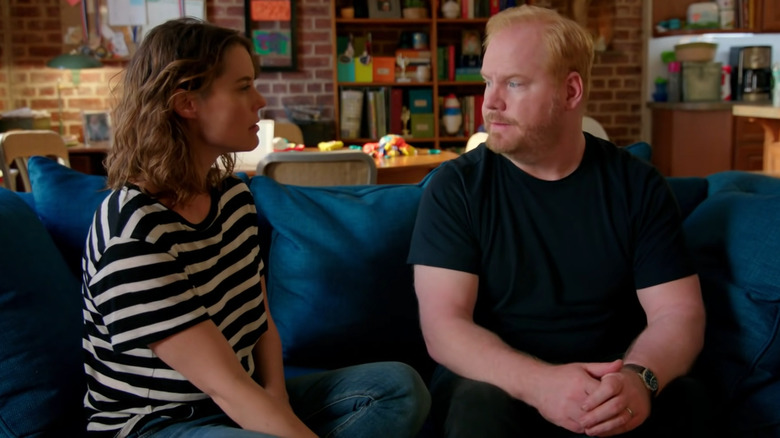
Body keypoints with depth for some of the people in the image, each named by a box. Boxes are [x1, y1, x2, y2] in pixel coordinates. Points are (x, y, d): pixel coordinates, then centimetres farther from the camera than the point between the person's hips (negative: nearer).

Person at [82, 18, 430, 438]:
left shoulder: (233, 194, 3)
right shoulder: (134, 233, -23)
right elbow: (226, 387, -26)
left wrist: (277, 399, -8)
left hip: (247, 402, 9)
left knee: (400, 386, -2)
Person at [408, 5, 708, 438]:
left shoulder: (636, 185, 1)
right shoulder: (456, 187, -5)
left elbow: (679, 312, -3)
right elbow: (443, 325, -13)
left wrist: (639, 378, -27)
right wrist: (540, 383, -31)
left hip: (607, 387, 2)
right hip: (496, 382, -1)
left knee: (682, 398, -28)